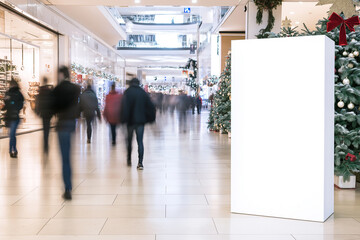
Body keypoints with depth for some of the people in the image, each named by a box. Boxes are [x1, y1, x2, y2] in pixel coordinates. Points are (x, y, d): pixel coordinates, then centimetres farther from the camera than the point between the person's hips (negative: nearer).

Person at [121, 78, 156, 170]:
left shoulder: (127, 92, -4)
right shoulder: (143, 93, 4)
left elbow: (124, 106, -15)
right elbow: (151, 106, 3)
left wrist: (123, 119, -13)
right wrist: (151, 118, 10)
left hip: (130, 120, -1)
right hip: (140, 121, 1)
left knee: (129, 140, 16)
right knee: (140, 141, 1)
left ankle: (129, 160, 26)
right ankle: (140, 163, -9)